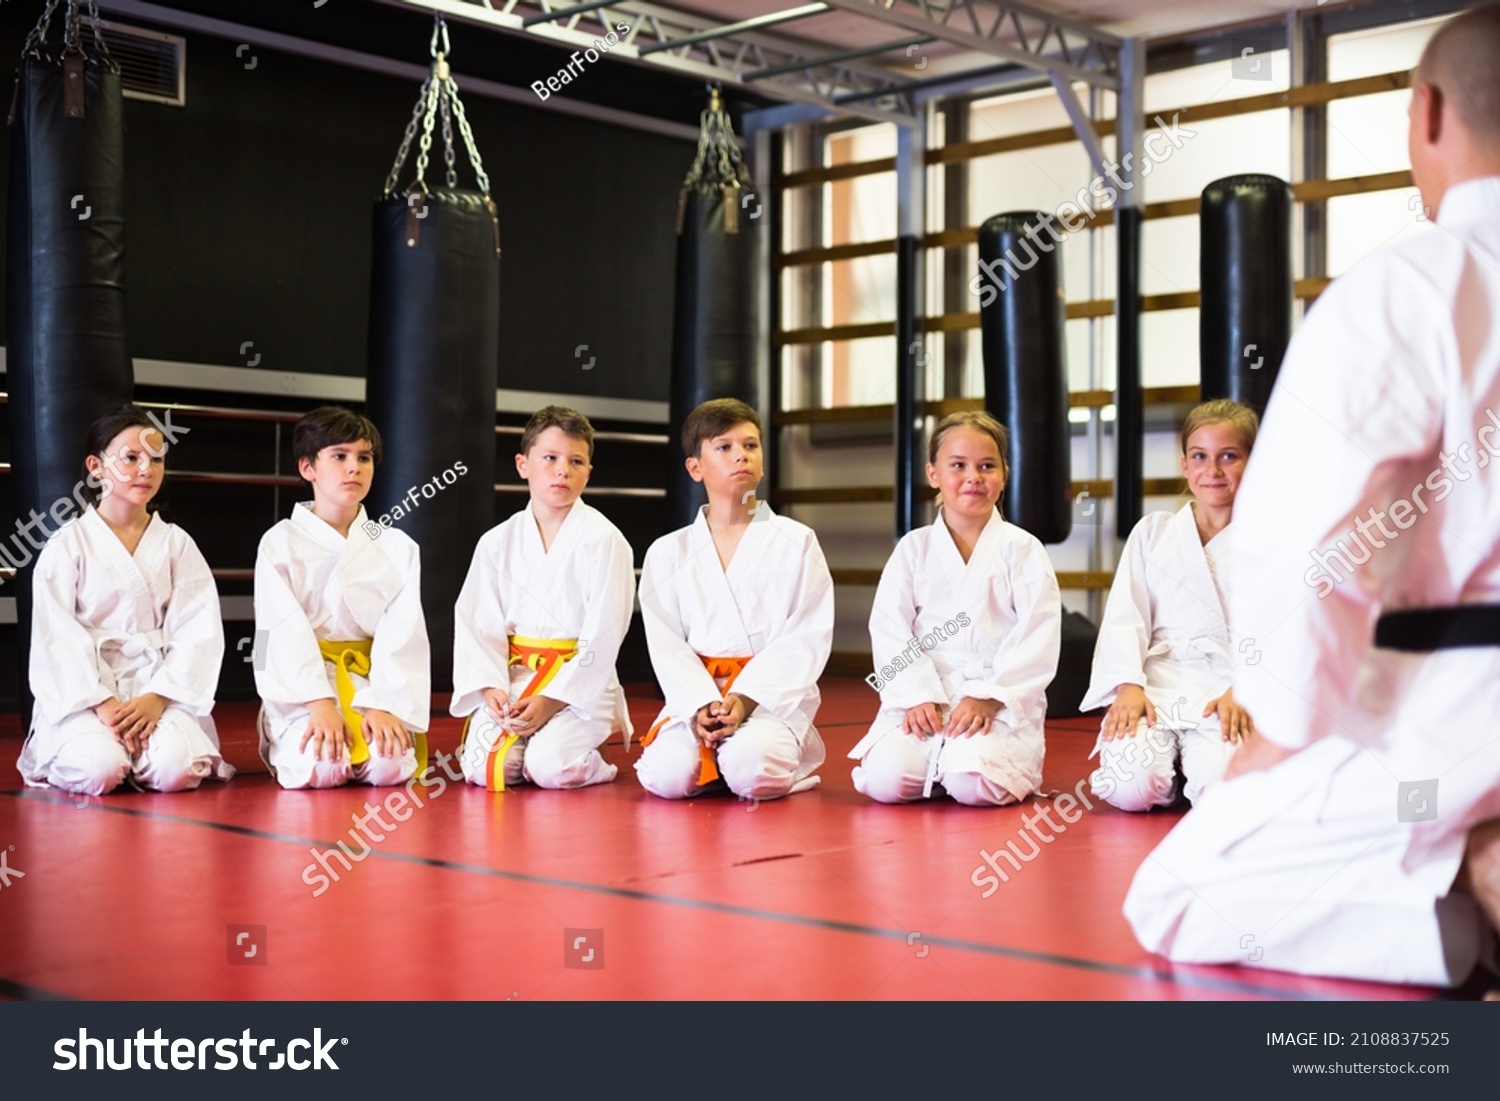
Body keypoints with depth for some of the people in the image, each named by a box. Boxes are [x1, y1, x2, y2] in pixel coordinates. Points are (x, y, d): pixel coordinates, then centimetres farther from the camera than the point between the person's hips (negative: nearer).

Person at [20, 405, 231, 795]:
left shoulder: (177, 544, 10)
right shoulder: (68, 545, 3)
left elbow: (199, 631, 1)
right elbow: (58, 638, -4)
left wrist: (157, 698, -15)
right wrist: (102, 703, -18)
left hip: (160, 688, 2)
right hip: (83, 692, -1)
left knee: (177, 768, -28)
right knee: (99, 770, -30)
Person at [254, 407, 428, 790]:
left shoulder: (397, 548, 7)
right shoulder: (281, 544, 1)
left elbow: (402, 633, -3)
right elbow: (285, 633, -10)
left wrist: (384, 706, -18)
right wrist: (320, 704, -23)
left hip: (371, 682, 2)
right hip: (302, 686, -2)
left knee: (391, 765, -26)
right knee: (319, 766, -28)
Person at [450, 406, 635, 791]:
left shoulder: (605, 541, -5)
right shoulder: (497, 543, 7)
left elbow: (603, 637, -10)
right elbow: (478, 623, 4)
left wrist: (552, 700, -17)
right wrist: (491, 688, -13)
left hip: (581, 682, -3)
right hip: (511, 679, 3)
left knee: (549, 768, -25)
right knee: (484, 768, -19)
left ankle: (591, 758, 8)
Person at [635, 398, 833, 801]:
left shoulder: (797, 543, 4)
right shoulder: (668, 553, 9)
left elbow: (807, 639, -3)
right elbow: (667, 644, 2)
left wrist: (746, 699, -15)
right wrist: (701, 705, -16)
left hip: (774, 696, -2)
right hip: (696, 696, 2)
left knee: (753, 773, -31)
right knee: (669, 775, -24)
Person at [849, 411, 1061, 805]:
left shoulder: (1022, 549, 4)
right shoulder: (914, 548, 9)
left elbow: (1038, 639, -5)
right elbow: (889, 630, 1)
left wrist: (989, 698, -16)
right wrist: (917, 696, -13)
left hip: (1002, 697, -2)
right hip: (922, 695, 2)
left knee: (973, 784, -27)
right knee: (886, 779, -22)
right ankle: (941, 760, 10)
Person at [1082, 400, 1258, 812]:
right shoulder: (1152, 532, 15)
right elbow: (1125, 616, 5)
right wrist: (1128, 685, -11)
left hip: (1234, 693, -1)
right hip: (1157, 686, 1)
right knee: (1129, 786, -25)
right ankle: (1171, 771, 10)